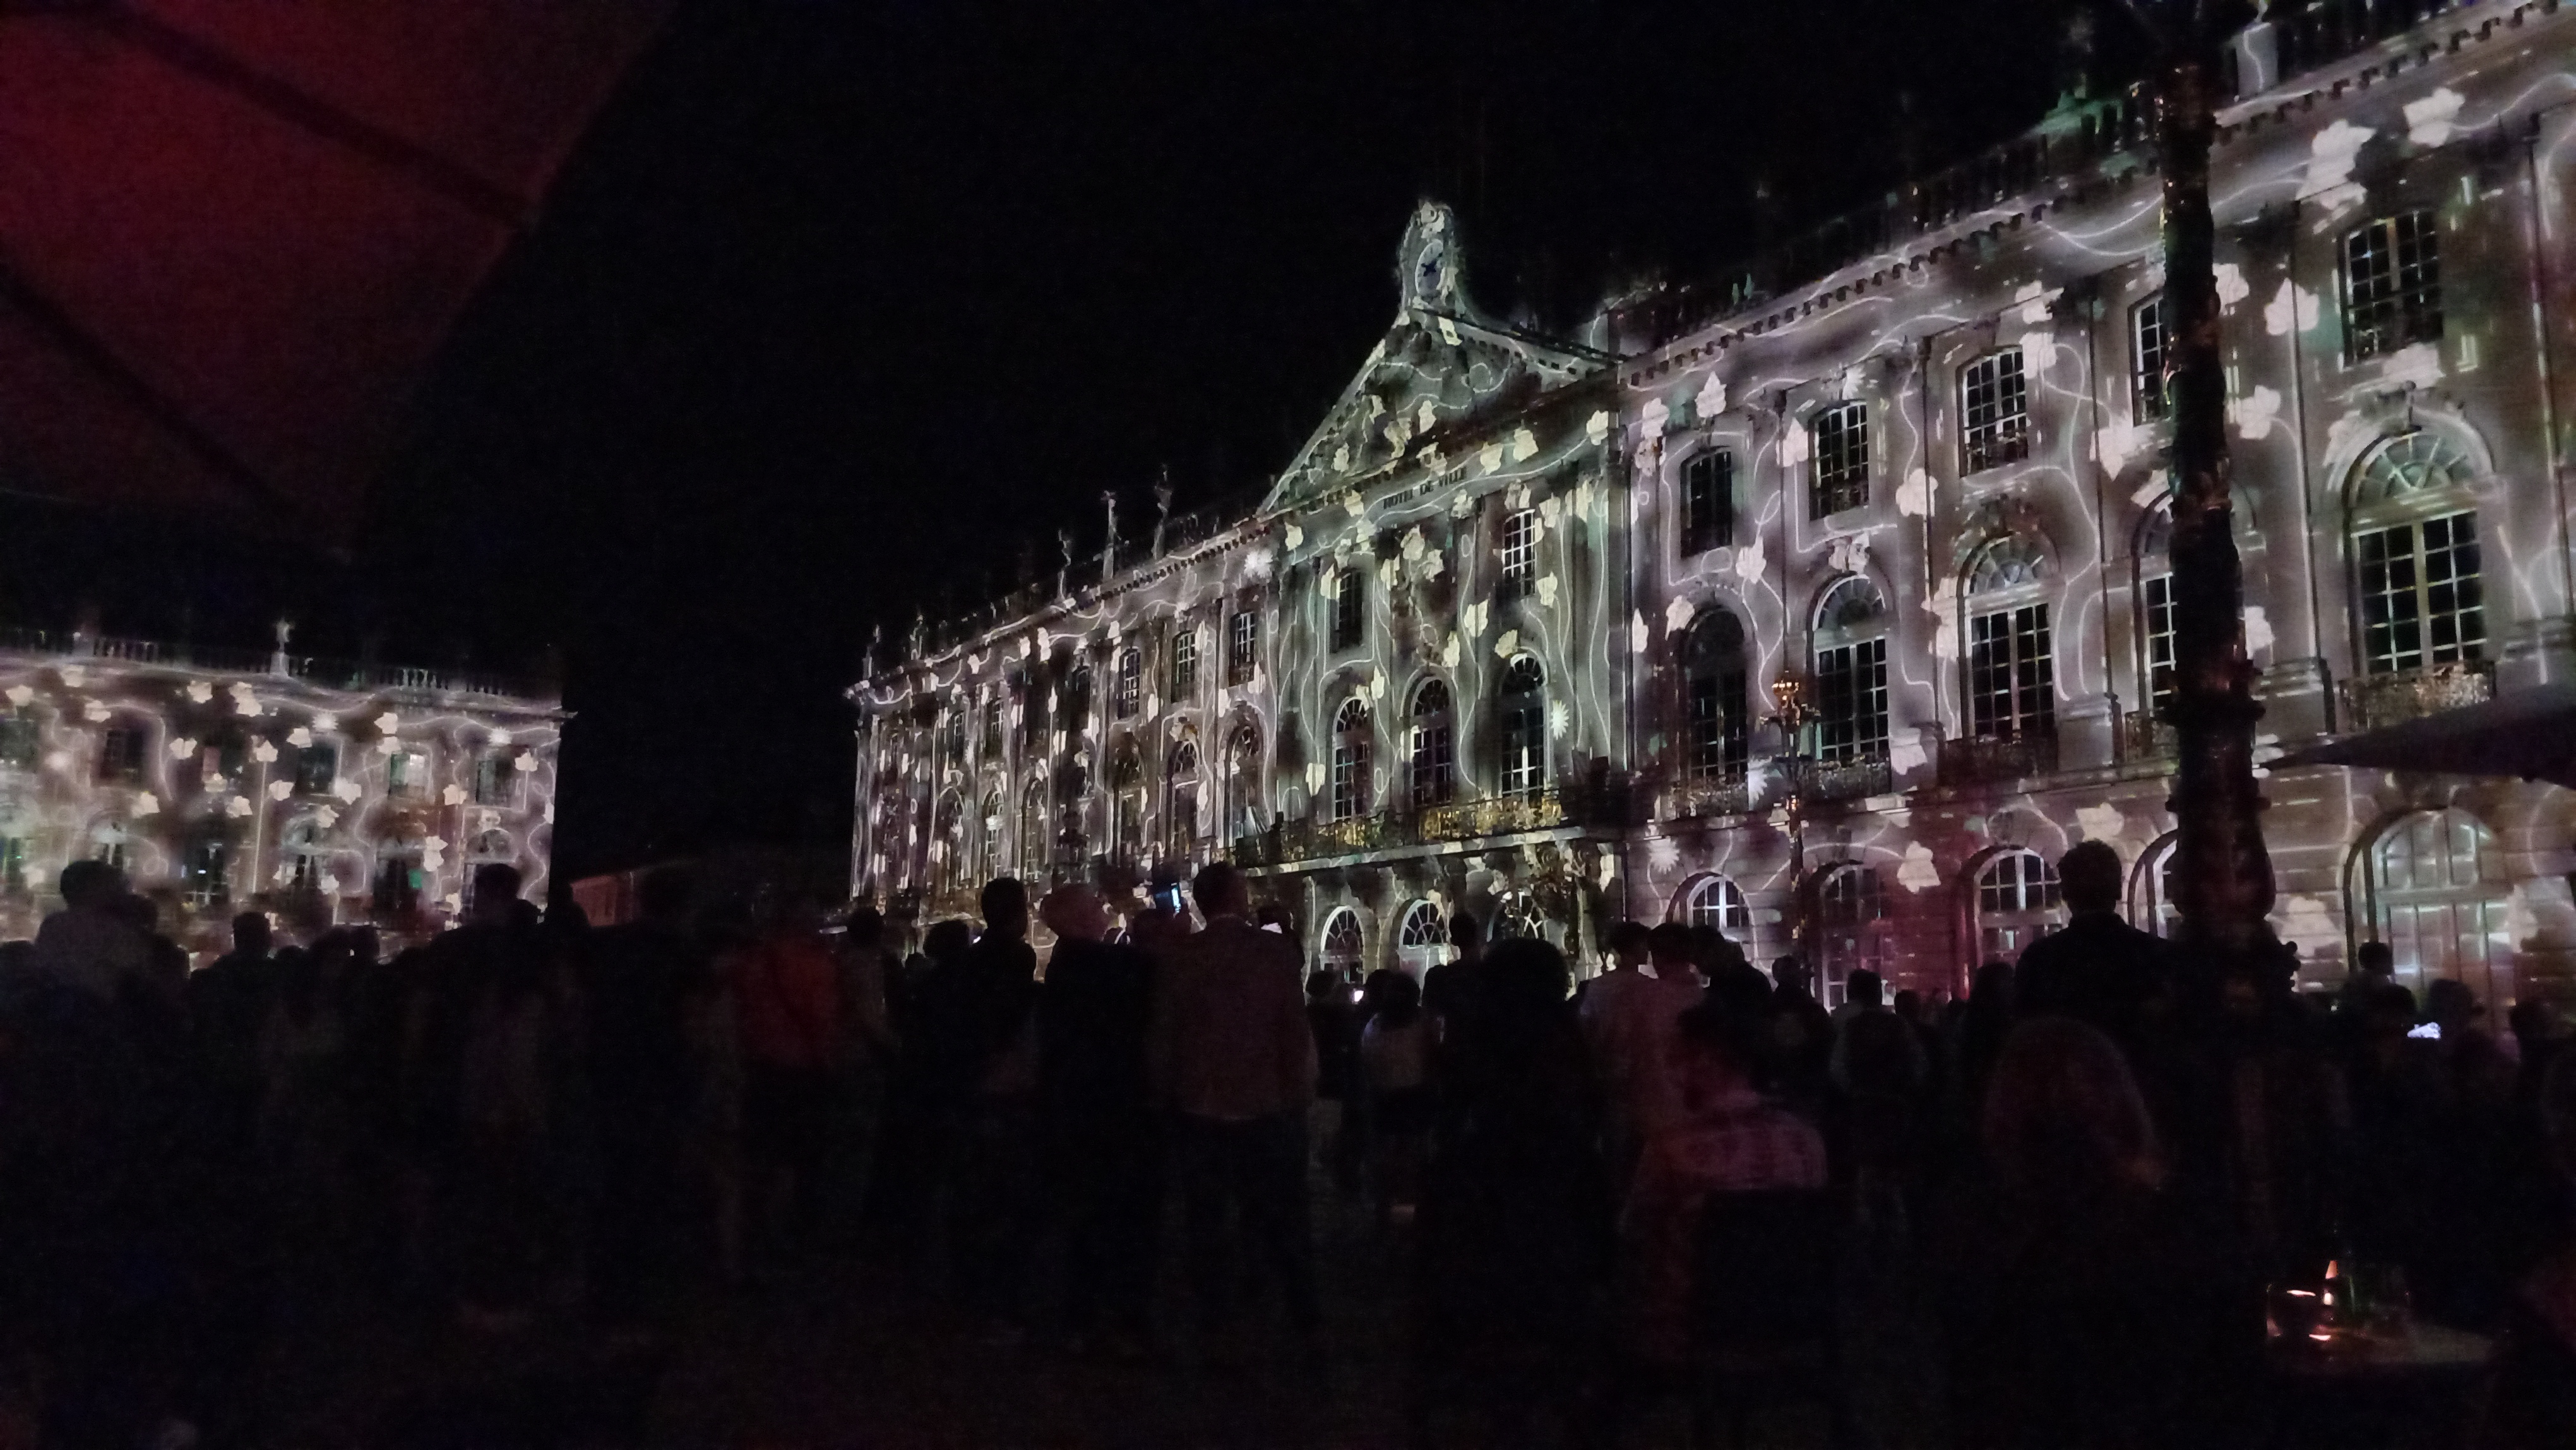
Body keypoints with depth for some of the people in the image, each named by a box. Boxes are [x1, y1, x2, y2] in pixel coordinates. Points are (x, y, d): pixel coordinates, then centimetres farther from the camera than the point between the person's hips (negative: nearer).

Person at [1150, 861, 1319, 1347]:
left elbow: (1163, 1034, -3)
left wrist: (1167, 1090, 11)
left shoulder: (1178, 957, -7)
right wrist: (1299, 1093, 4)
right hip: (1265, 1103, 0)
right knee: (1278, 1215, 14)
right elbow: (1297, 1031, -9)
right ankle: (1302, 1312, 19)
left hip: (1199, 1106, 0)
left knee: (1206, 1217, 12)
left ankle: (1214, 1315, 16)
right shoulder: (1275, 952, -10)